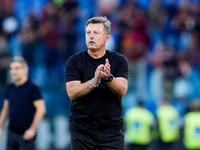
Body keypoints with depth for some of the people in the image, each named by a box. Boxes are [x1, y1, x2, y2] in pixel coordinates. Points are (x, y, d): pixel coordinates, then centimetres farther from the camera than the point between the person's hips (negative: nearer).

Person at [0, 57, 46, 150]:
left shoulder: (32, 88, -9)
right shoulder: (10, 88, 10)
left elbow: (41, 109, -12)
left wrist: (32, 129, -16)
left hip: (26, 134, -6)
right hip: (12, 132, 6)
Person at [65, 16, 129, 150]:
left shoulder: (119, 60, 2)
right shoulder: (74, 61, 0)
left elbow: (122, 91, -10)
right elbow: (72, 93, -12)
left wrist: (109, 78, -30)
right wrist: (94, 82, -28)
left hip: (112, 129, 0)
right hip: (81, 130, 0)